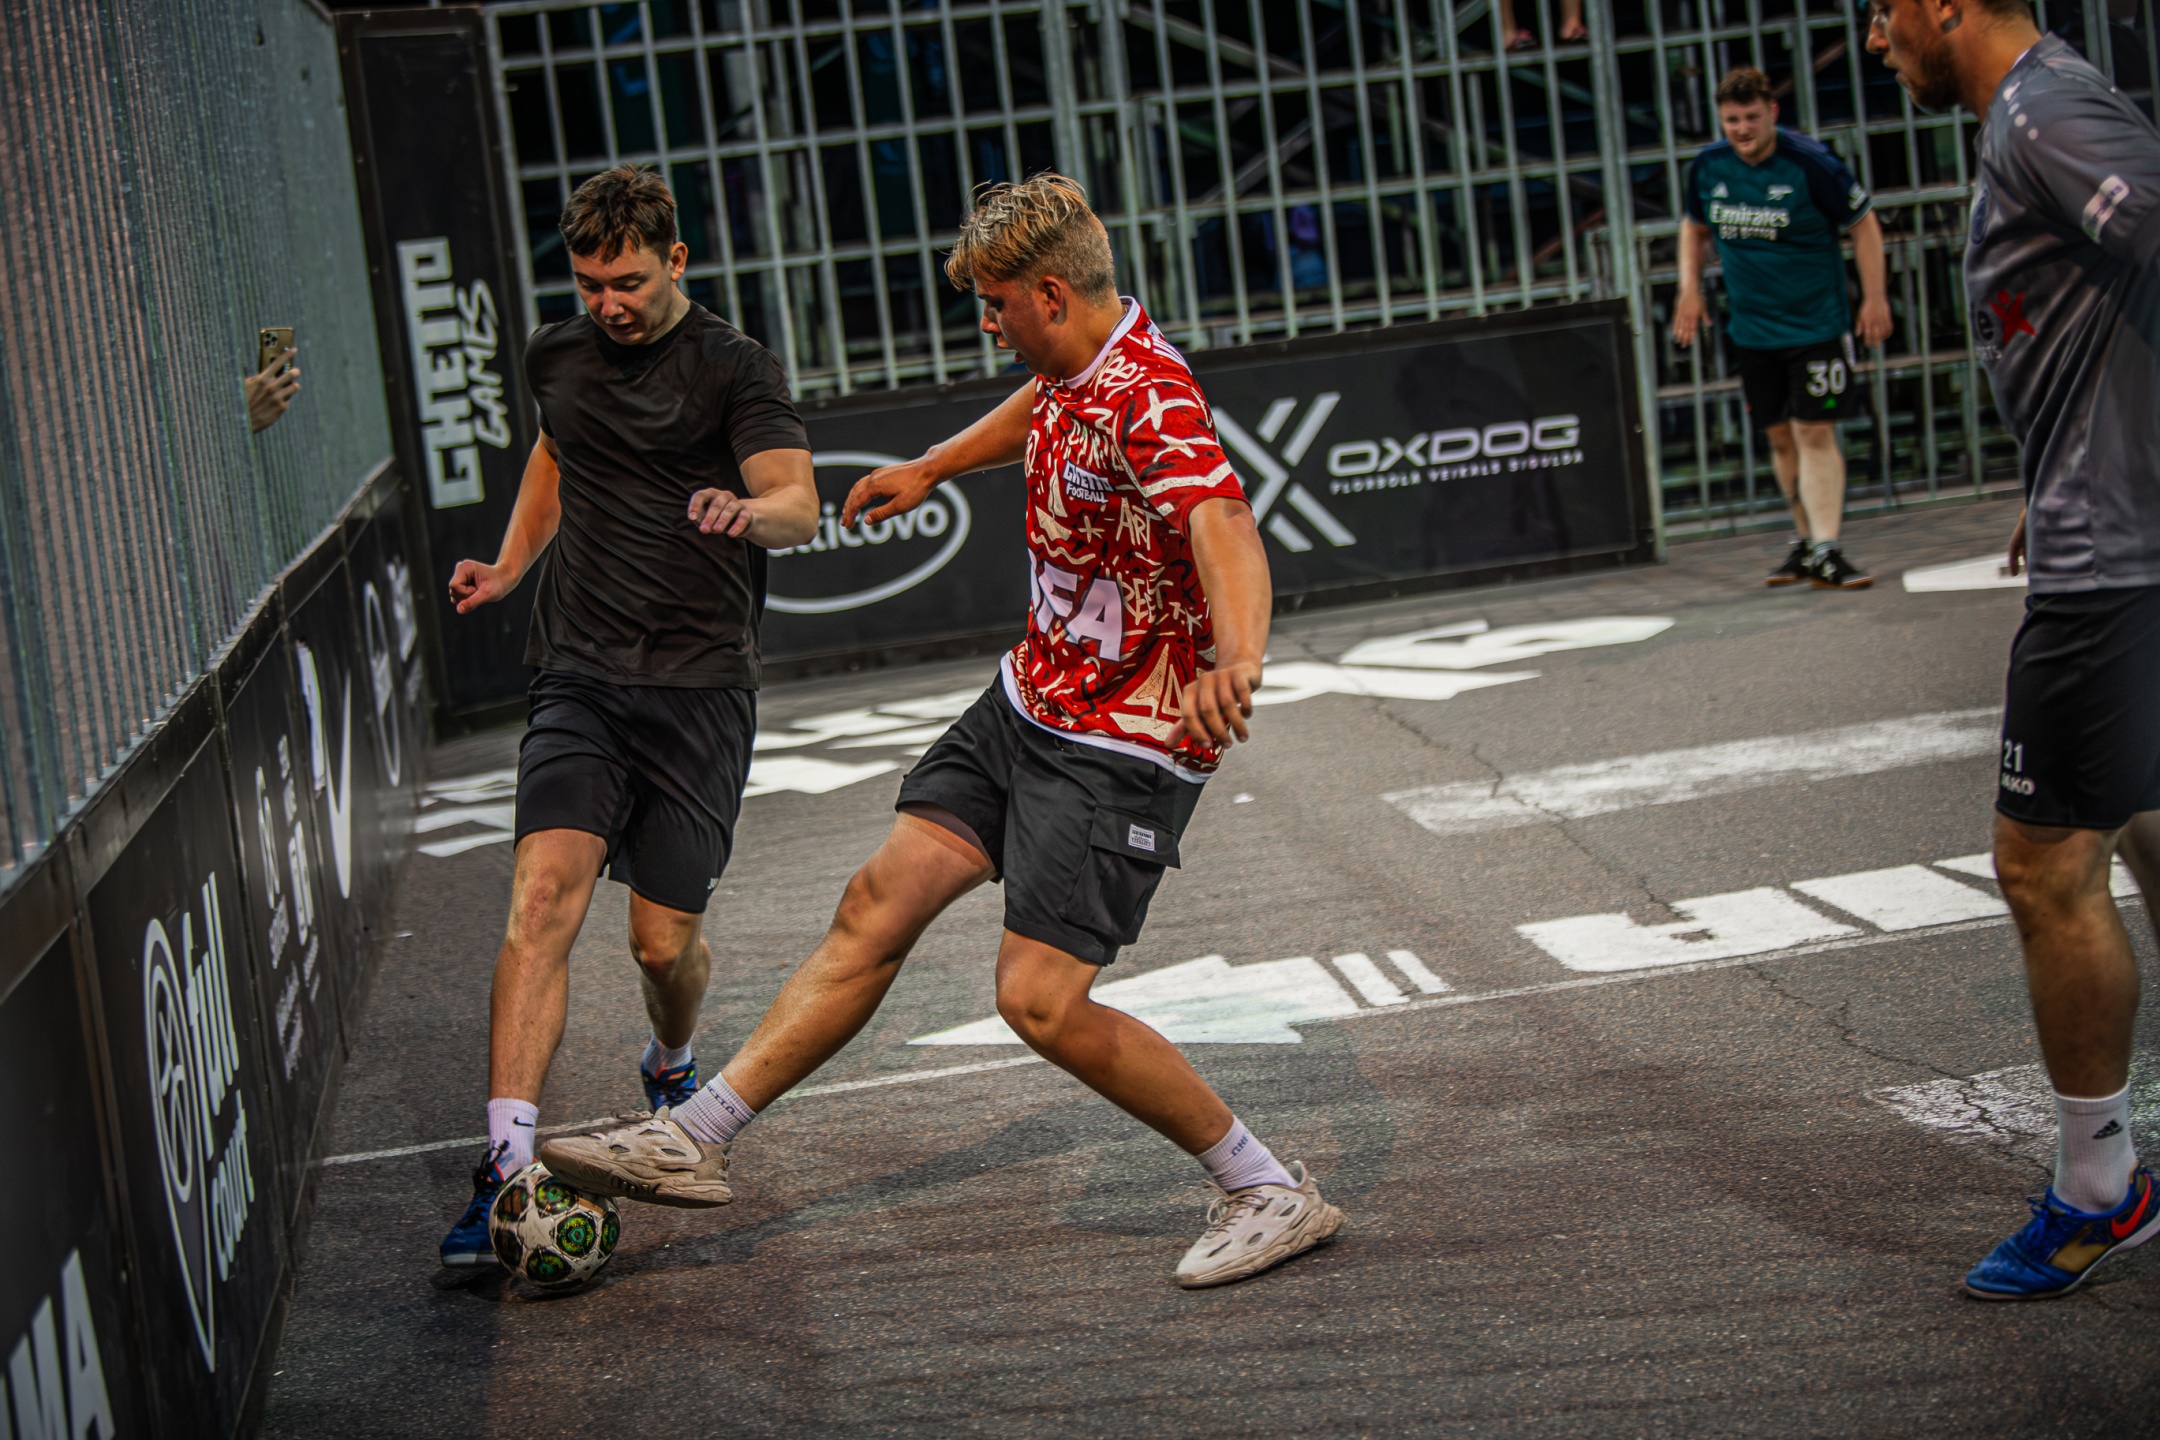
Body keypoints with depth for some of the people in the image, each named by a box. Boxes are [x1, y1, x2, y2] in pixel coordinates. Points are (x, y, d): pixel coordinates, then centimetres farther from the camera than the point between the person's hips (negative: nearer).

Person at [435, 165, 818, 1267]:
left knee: (664, 941, -1)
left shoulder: (735, 368, -3)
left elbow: (797, 505, -16)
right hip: (580, 679, 3)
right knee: (544, 893, -19)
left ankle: (672, 1069, 37)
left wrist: (748, 512, -40)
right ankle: (506, 1168, -23)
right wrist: (511, 565, 19)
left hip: (701, 687, -3)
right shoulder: (556, 358, 13)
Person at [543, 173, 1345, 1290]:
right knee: (879, 903, 6)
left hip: (1120, 744, -9)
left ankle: (1271, 1192, 2)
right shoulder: (1072, 364, 4)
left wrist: (1236, 659, -63)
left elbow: (1225, 532, -43)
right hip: (1029, 698, 9)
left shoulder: (1150, 400, -25)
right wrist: (930, 469, 42)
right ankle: (693, 1136, 13)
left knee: (1041, 1000, -12)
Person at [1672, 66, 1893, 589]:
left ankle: (1825, 550, -12)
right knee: (1780, 437, 11)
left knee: (1815, 433, -11)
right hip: (1751, 327, 5)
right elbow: (1694, 227, 18)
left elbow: (1863, 223, -5)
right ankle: (1805, 539, 25)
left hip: (1815, 325, -5)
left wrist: (1874, 297, -8)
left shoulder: (1810, 163, -14)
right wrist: (1689, 287, 7)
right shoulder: (1707, 167, -1)